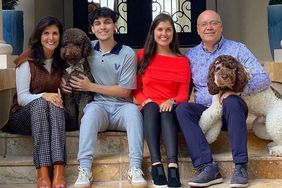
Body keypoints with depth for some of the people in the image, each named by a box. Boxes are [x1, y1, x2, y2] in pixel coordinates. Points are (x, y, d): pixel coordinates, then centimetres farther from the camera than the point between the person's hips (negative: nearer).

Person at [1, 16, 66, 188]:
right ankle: (42, 171, -47)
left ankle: (59, 171, -49)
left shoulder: (61, 61, 8)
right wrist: (43, 96, -27)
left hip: (51, 114, 3)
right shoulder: (27, 60, -5)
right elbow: (22, 97, -9)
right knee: (40, 104, -37)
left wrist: (59, 97, -9)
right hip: (25, 114, -3)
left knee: (55, 104, -33)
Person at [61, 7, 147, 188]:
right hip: (99, 106, 1)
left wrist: (91, 87, -7)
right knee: (92, 109, -34)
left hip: (121, 107, -1)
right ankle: (85, 170, -39)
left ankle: (136, 169, -36)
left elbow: (125, 91, -4)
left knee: (133, 109, -34)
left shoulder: (127, 54, -1)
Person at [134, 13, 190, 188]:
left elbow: (183, 95, 4)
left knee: (167, 112, -35)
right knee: (151, 106, -34)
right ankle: (156, 165, -46)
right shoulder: (142, 55, 11)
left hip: (171, 110, -1)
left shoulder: (182, 61, 9)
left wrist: (172, 101, -18)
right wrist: (145, 101, -10)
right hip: (149, 110, 1)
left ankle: (173, 167, -54)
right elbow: (136, 89, 12)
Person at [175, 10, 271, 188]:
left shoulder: (237, 49, 3)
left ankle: (241, 167, -33)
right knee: (182, 108, -27)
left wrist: (239, 89, -24)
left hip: (231, 112, -2)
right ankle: (208, 167, -36)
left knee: (231, 101, -35)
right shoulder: (191, 55, 12)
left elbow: (264, 79, -5)